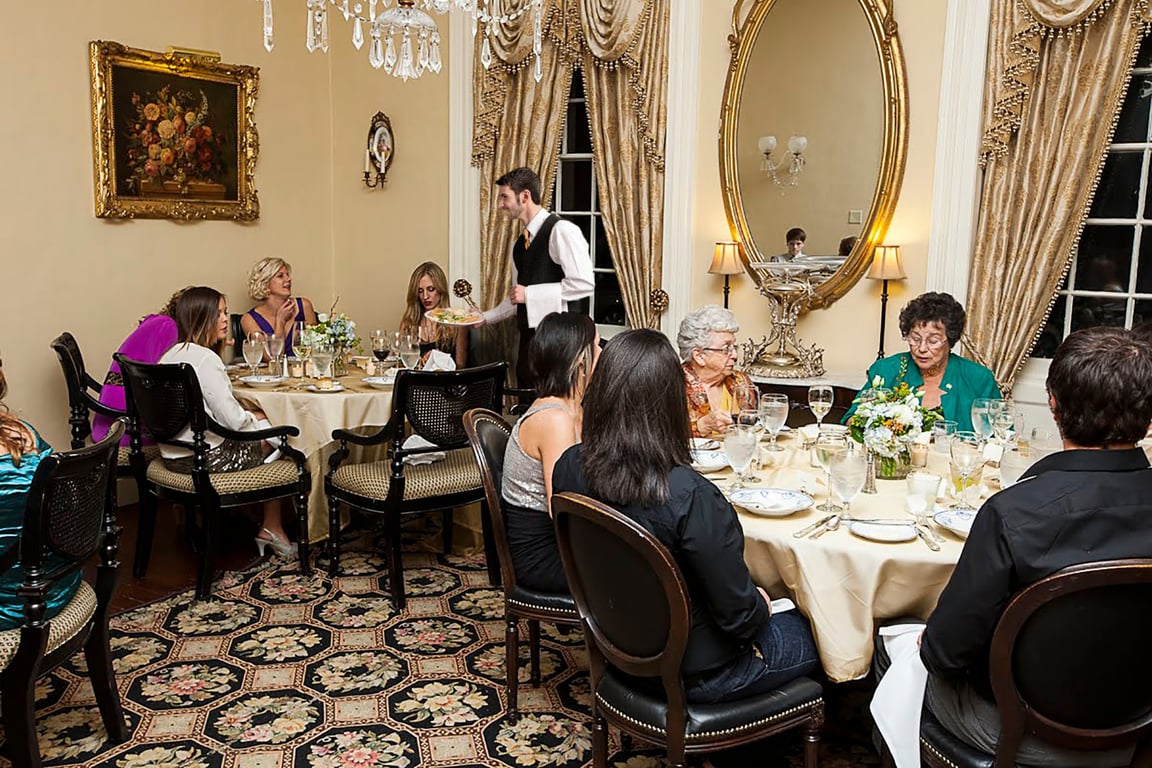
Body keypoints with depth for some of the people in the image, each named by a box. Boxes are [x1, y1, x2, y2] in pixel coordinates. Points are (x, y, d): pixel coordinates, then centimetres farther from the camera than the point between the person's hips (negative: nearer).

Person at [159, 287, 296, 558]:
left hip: (174, 454, 9)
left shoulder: (171, 355, 10)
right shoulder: (205, 358, -19)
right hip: (205, 458, -9)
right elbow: (233, 420, -21)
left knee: (263, 426, 20)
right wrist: (255, 417, -1)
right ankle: (272, 529, 20)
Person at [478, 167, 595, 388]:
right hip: (529, 338, 8)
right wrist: (484, 317, 14)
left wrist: (529, 293, -15)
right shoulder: (519, 244, 15)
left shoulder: (561, 230, -10)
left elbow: (584, 284, -19)